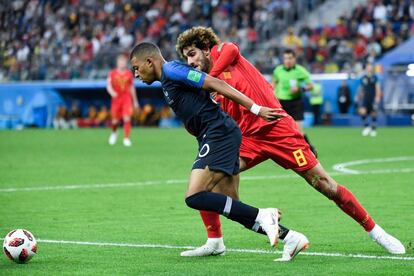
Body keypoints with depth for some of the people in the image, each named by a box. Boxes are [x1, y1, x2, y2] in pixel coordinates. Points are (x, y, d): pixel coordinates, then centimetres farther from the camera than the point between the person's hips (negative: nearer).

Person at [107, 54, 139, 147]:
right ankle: (114, 133, 37)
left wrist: (135, 101, 17)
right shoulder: (113, 73, 0)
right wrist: (112, 92, -29)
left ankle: (126, 138, -10)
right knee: (115, 120, 5)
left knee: (127, 118, -15)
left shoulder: (129, 74, 6)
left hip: (127, 98, 0)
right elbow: (108, 85, -7)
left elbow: (132, 88, 14)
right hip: (116, 98, 0)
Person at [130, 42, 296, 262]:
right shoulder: (166, 83, 24)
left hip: (220, 134, -10)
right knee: (230, 207, 6)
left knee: (194, 197, -17)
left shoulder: (172, 70, -6)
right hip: (213, 138, 10)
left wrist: (256, 109, -18)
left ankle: (262, 217, -16)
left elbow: (216, 84, -14)